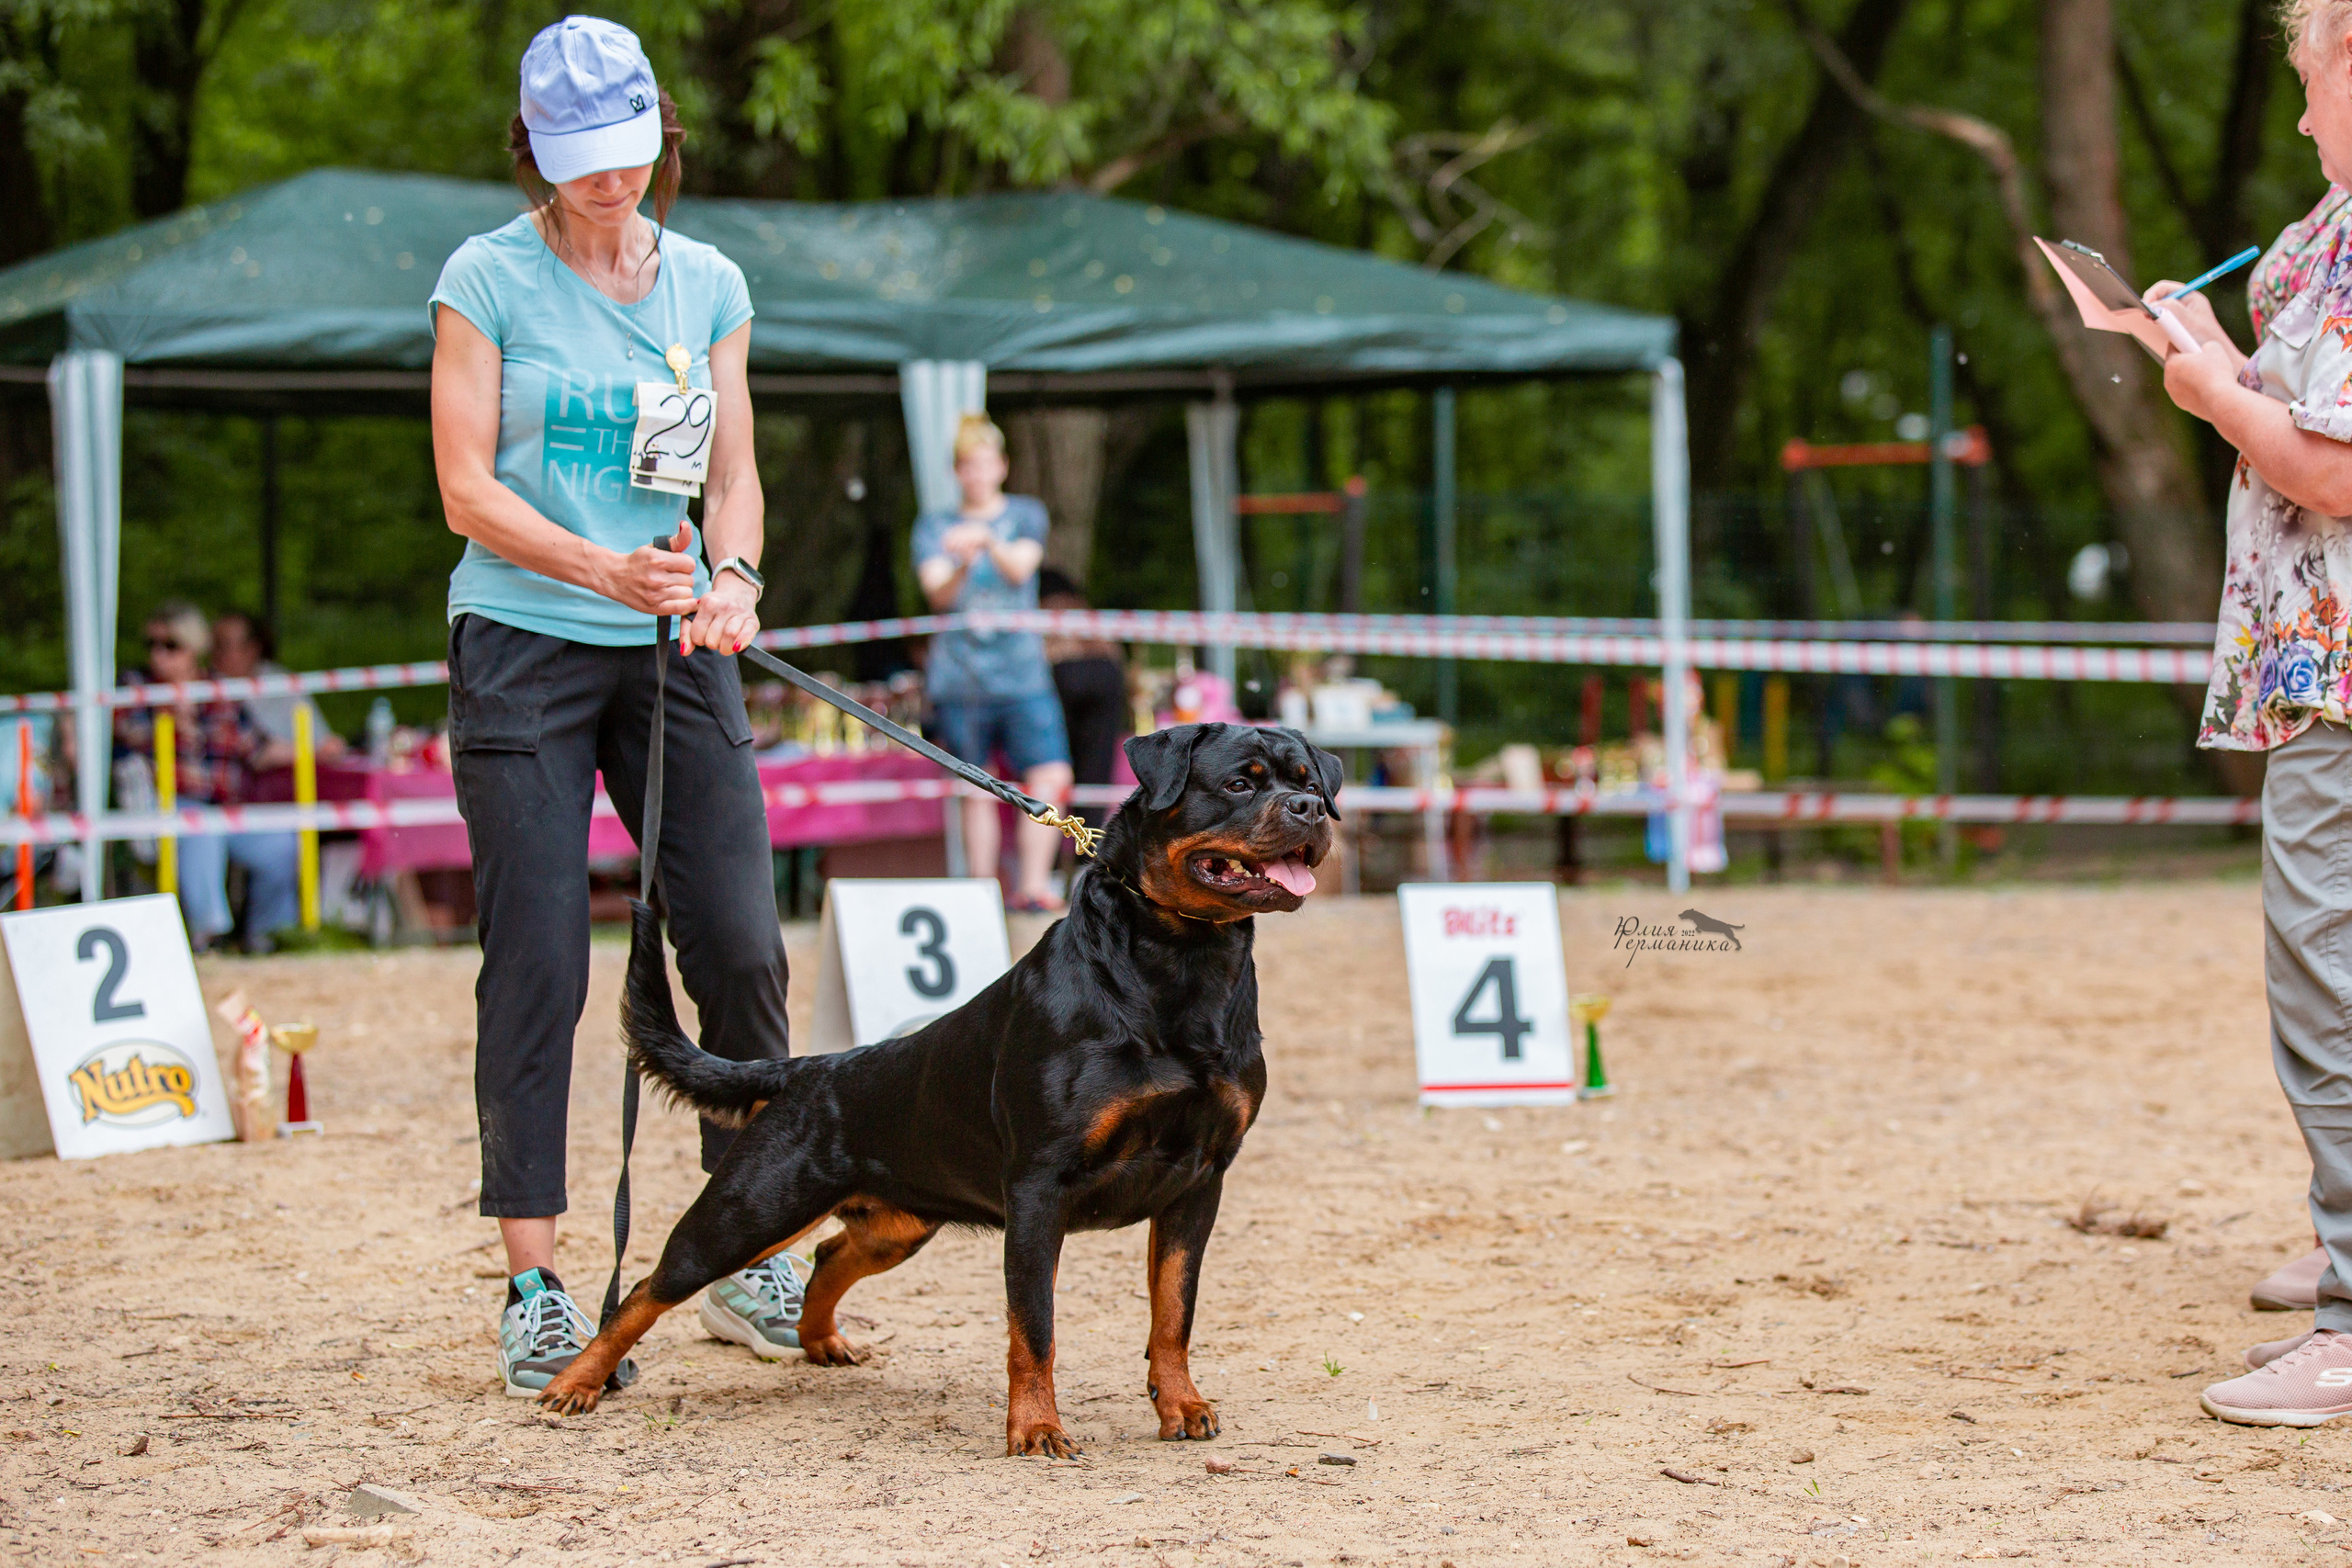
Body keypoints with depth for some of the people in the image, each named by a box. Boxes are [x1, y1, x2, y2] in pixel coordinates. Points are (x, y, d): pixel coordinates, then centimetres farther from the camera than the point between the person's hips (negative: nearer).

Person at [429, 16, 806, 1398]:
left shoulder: (710, 285, 10)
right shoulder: (488, 280, -2)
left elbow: (736, 474, 7)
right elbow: (467, 488, -6)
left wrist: (732, 580, -15)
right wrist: (605, 569, -21)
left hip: (677, 656, 3)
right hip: (523, 648, -3)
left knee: (743, 948, -3)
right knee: (539, 965, -5)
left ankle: (752, 1262, 10)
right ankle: (536, 1286, 1)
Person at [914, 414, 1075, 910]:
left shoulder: (1026, 513, 12)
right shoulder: (935, 526, 11)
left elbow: (1021, 567, -7)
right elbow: (938, 593, -3)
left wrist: (987, 540, -27)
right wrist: (962, 567, -26)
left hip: (1023, 670, 0)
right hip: (959, 677, 0)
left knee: (1049, 778, -13)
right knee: (977, 793, -1)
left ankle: (1032, 886, -12)